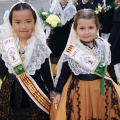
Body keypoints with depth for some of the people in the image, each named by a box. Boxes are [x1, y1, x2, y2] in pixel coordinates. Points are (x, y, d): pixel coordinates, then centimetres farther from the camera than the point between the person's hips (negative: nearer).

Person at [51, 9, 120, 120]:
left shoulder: (104, 46, -5)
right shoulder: (71, 50, -12)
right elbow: (64, 73, -3)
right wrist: (58, 93, 1)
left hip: (103, 89, 3)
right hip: (78, 91, -2)